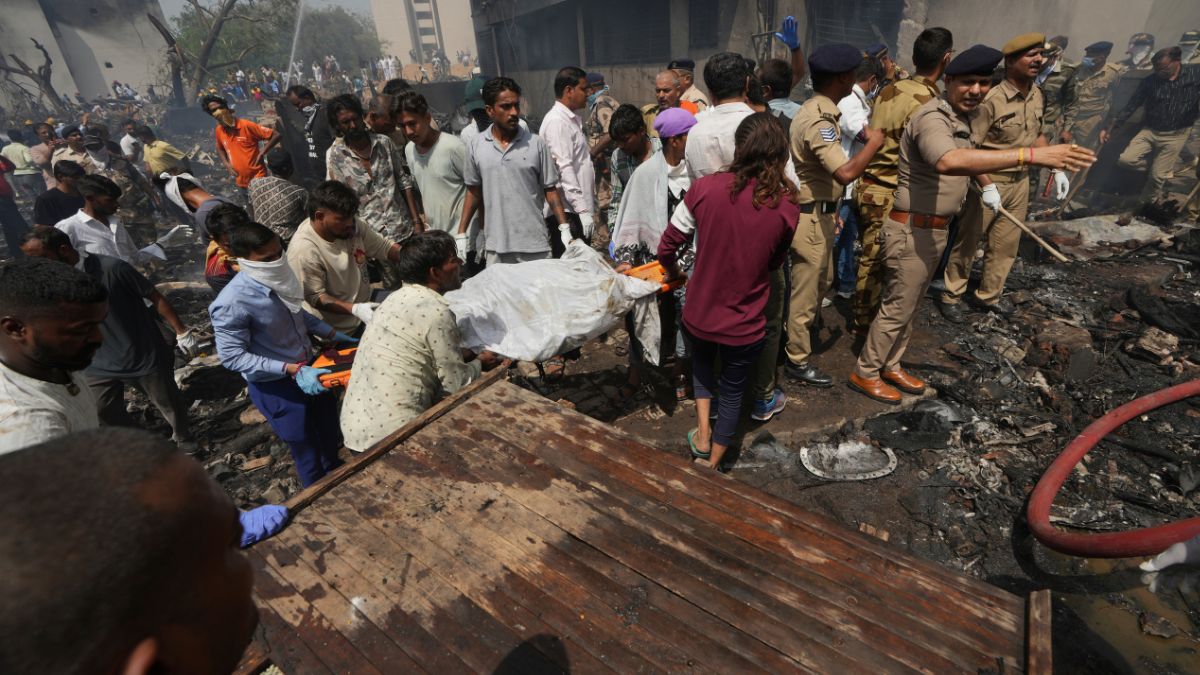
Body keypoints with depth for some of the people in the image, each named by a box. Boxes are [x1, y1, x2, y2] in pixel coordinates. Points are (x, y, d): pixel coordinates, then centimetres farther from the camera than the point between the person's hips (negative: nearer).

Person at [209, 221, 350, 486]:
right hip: (275, 385, -7)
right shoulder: (232, 304, -30)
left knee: (330, 431, 26)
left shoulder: (279, 277, -10)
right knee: (306, 449, 11)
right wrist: (292, 370, -30)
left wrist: (332, 334, 5)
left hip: (308, 368, 7)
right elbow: (232, 356, -24)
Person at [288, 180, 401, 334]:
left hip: (365, 305, 7)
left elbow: (385, 247, -1)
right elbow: (315, 298, -21)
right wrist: (355, 309, -35)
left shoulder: (350, 226, -8)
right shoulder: (304, 250, -27)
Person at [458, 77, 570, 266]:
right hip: (496, 246, 1)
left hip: (535, 244, -1)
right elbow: (473, 192, 10)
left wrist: (565, 229, -7)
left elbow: (550, 189, 2)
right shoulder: (476, 146, 1)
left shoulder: (536, 144, -3)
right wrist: (461, 234, 7)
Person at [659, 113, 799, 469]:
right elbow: (775, 262, 2)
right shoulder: (787, 205, -13)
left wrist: (675, 273, 14)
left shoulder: (705, 187, -15)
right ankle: (711, 465, 38)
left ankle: (702, 430, 24)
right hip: (745, 326, 0)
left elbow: (667, 247, -6)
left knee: (701, 361, 34)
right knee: (733, 389, 23)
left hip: (699, 313, 1)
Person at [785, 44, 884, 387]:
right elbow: (846, 173, -35)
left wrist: (831, 207, 19)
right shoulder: (818, 121, -23)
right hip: (810, 215, -10)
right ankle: (797, 360, 15)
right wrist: (873, 142, -19)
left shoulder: (818, 110, 10)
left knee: (822, 279, 24)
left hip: (819, 210, 10)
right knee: (806, 289, 1)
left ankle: (804, 330, 44)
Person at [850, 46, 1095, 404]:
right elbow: (948, 161, -44)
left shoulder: (961, 118, 10)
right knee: (897, 307, -1)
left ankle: (890, 366, 32)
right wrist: (1030, 155, -47)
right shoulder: (932, 117, -22)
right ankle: (865, 373, 15)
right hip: (913, 229, -10)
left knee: (910, 305, 18)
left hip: (934, 228, 10)